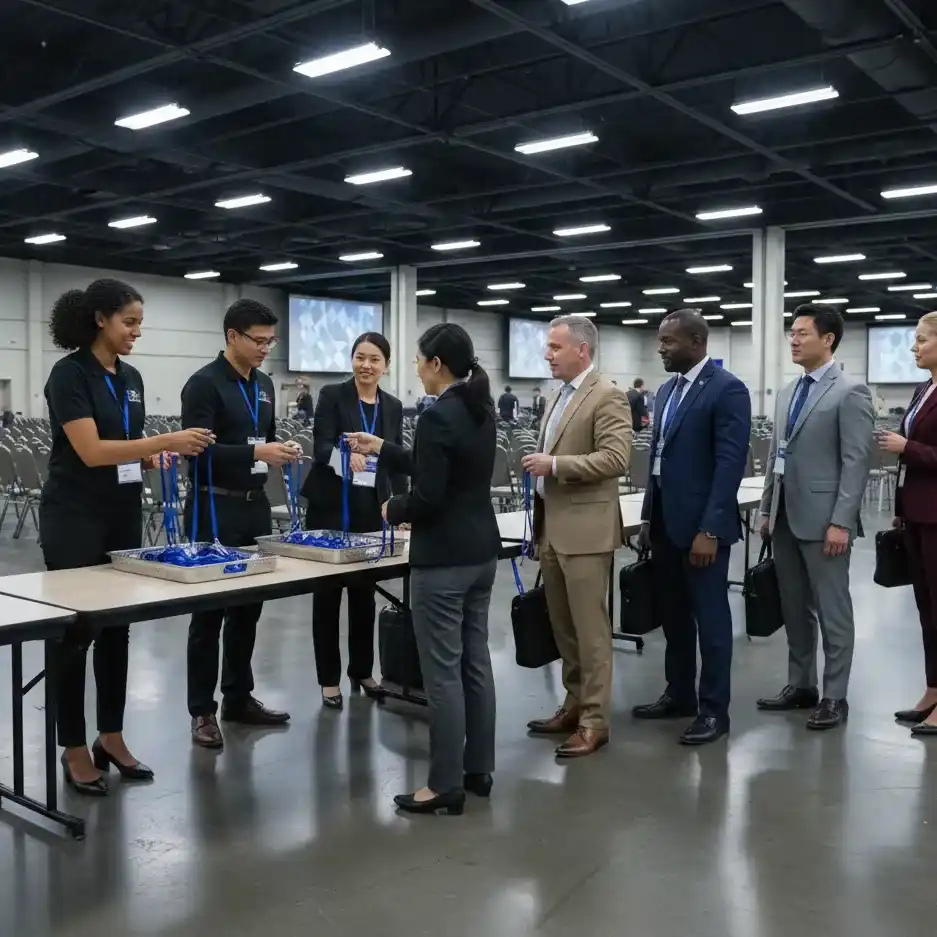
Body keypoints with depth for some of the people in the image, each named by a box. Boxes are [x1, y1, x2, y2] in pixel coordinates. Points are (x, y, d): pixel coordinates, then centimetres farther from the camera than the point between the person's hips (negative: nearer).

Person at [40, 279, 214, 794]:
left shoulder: (131, 377, 10)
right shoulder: (69, 373, -14)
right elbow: (91, 451, -22)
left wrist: (157, 455, -6)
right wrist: (166, 440, -23)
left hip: (123, 516, 8)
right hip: (75, 519, -7)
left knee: (116, 630, 12)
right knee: (75, 632, 1)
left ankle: (111, 737, 23)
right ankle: (74, 749, 13)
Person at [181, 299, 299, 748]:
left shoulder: (264, 384, 12)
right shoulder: (204, 383, -12)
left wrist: (279, 453, 0)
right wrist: (255, 452, -28)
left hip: (255, 507, 7)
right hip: (215, 509, -7)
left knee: (247, 608, 13)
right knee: (209, 612, 0)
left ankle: (239, 697, 24)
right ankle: (202, 710, 10)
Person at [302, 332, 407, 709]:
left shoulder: (393, 406, 9)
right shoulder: (332, 395, -5)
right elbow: (321, 447, -15)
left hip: (372, 508, 4)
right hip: (331, 506, -4)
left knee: (365, 591, 11)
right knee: (327, 591, 2)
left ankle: (362, 670, 25)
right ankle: (329, 677, 12)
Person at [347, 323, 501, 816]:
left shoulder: (437, 416, -19)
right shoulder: (482, 409, 10)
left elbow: (427, 497, -21)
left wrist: (392, 509, -1)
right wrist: (381, 450, 23)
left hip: (444, 558, -10)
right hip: (481, 550, 10)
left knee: (443, 672, -1)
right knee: (475, 663, 15)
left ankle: (446, 785, 9)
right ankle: (479, 770, 25)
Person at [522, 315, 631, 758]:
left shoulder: (607, 397, -10)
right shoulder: (560, 397, 16)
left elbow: (615, 458, -21)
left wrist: (554, 465, -21)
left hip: (585, 530, -9)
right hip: (552, 529, 9)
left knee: (589, 628, -2)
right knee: (563, 627, 14)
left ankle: (594, 720, 6)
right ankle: (575, 704, 26)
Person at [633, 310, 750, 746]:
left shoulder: (727, 389, -12)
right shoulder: (667, 390, 14)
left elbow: (730, 463, -17)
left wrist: (709, 530, -21)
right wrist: (648, 516, 15)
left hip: (702, 523, -8)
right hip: (665, 520, 8)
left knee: (710, 617, 3)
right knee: (672, 614, 16)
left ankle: (713, 709, 15)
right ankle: (679, 694, 30)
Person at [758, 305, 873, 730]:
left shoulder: (851, 392, -9)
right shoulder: (787, 392, 13)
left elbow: (856, 462, -13)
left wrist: (840, 523, -17)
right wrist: (767, 510, 14)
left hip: (822, 519, -7)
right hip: (786, 518, 7)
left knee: (832, 611, 2)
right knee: (794, 608, 14)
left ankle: (834, 696, 13)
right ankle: (800, 685, 26)